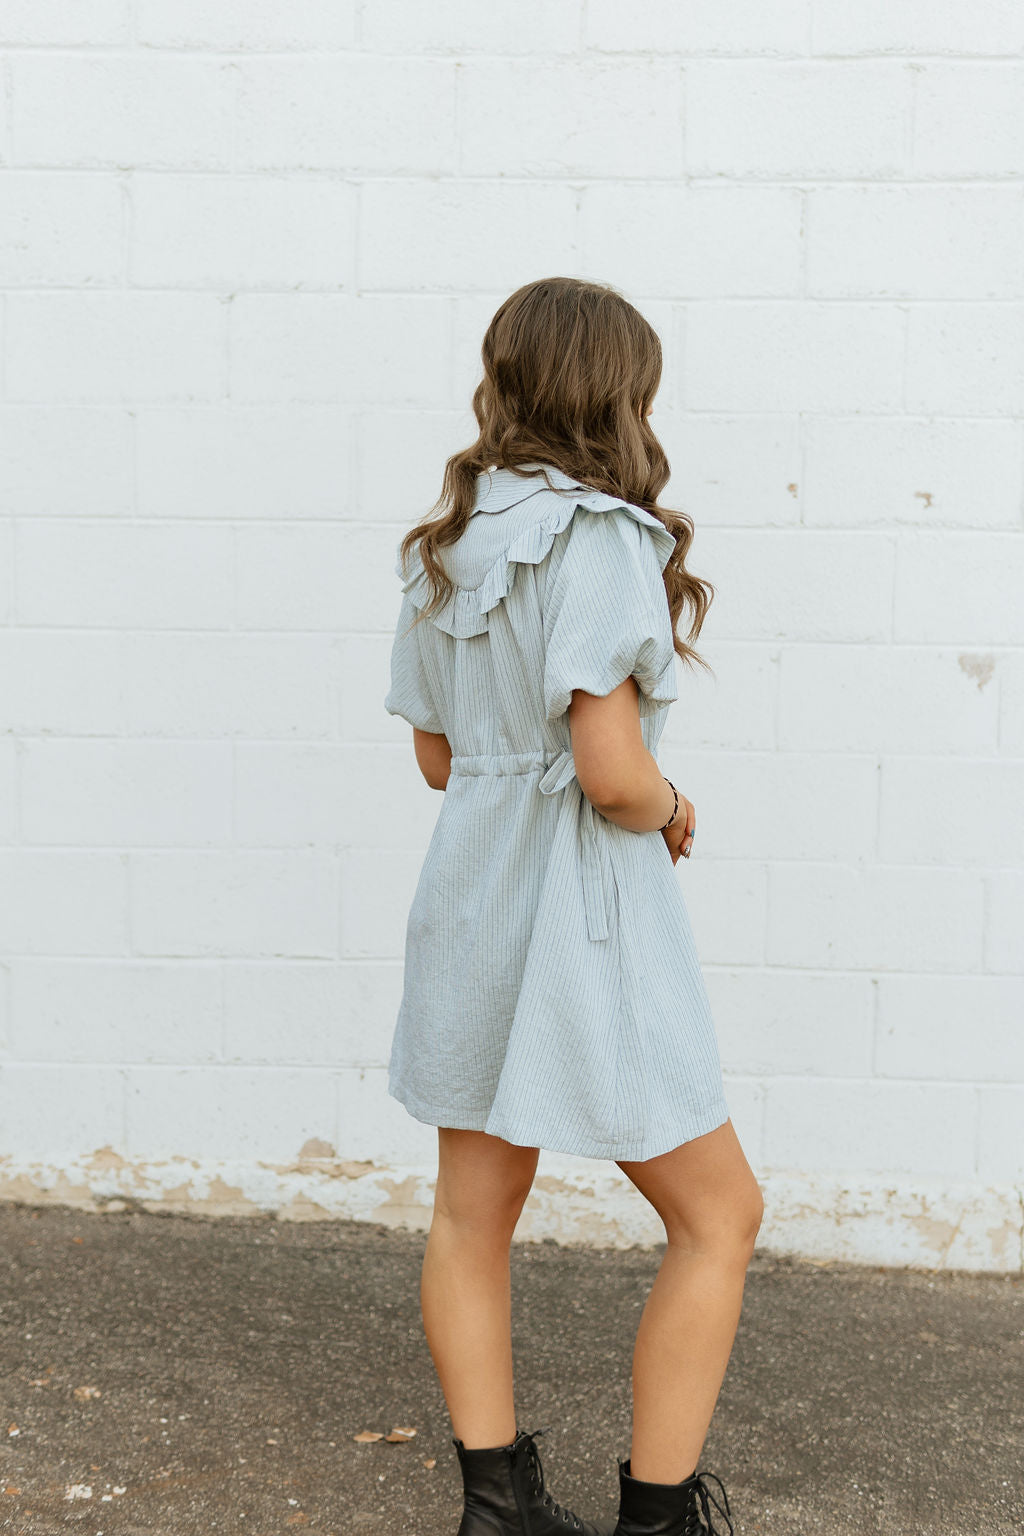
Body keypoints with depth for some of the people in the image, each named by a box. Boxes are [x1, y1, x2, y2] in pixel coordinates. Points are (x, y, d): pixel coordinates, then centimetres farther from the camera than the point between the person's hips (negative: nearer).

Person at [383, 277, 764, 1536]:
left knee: (472, 1210, 15)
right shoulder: (599, 537, -16)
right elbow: (613, 770, -23)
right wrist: (671, 811, -4)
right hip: (581, 904, -8)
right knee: (719, 1212, 7)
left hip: (469, 884, 8)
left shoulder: (442, 544, 8)